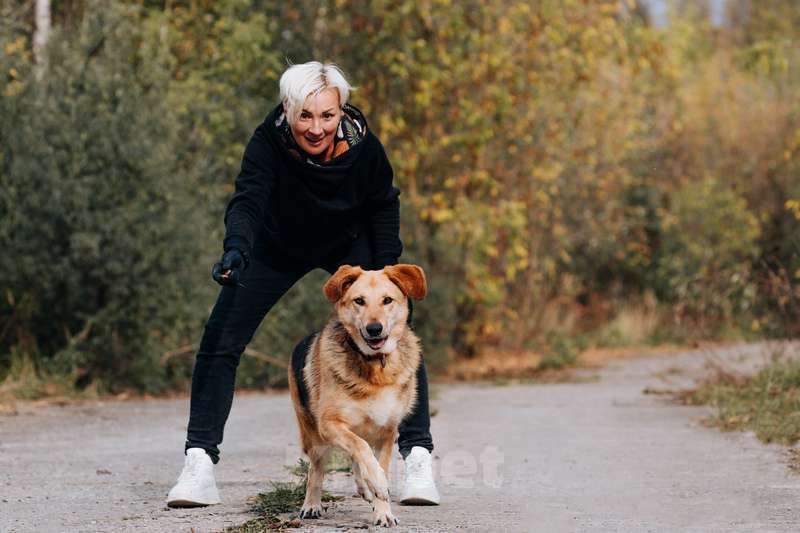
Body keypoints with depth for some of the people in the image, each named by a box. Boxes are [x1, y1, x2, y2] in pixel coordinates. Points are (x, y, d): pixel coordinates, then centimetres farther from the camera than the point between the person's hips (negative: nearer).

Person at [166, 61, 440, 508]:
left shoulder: (362, 145, -28)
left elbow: (383, 206, -10)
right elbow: (247, 200, -47)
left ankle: (418, 456, -5)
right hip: (278, 248, 0)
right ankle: (200, 461, -5)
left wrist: (387, 268, -16)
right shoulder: (269, 143, -33)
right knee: (220, 340, -11)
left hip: (350, 245, 0)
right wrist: (236, 250, -66)